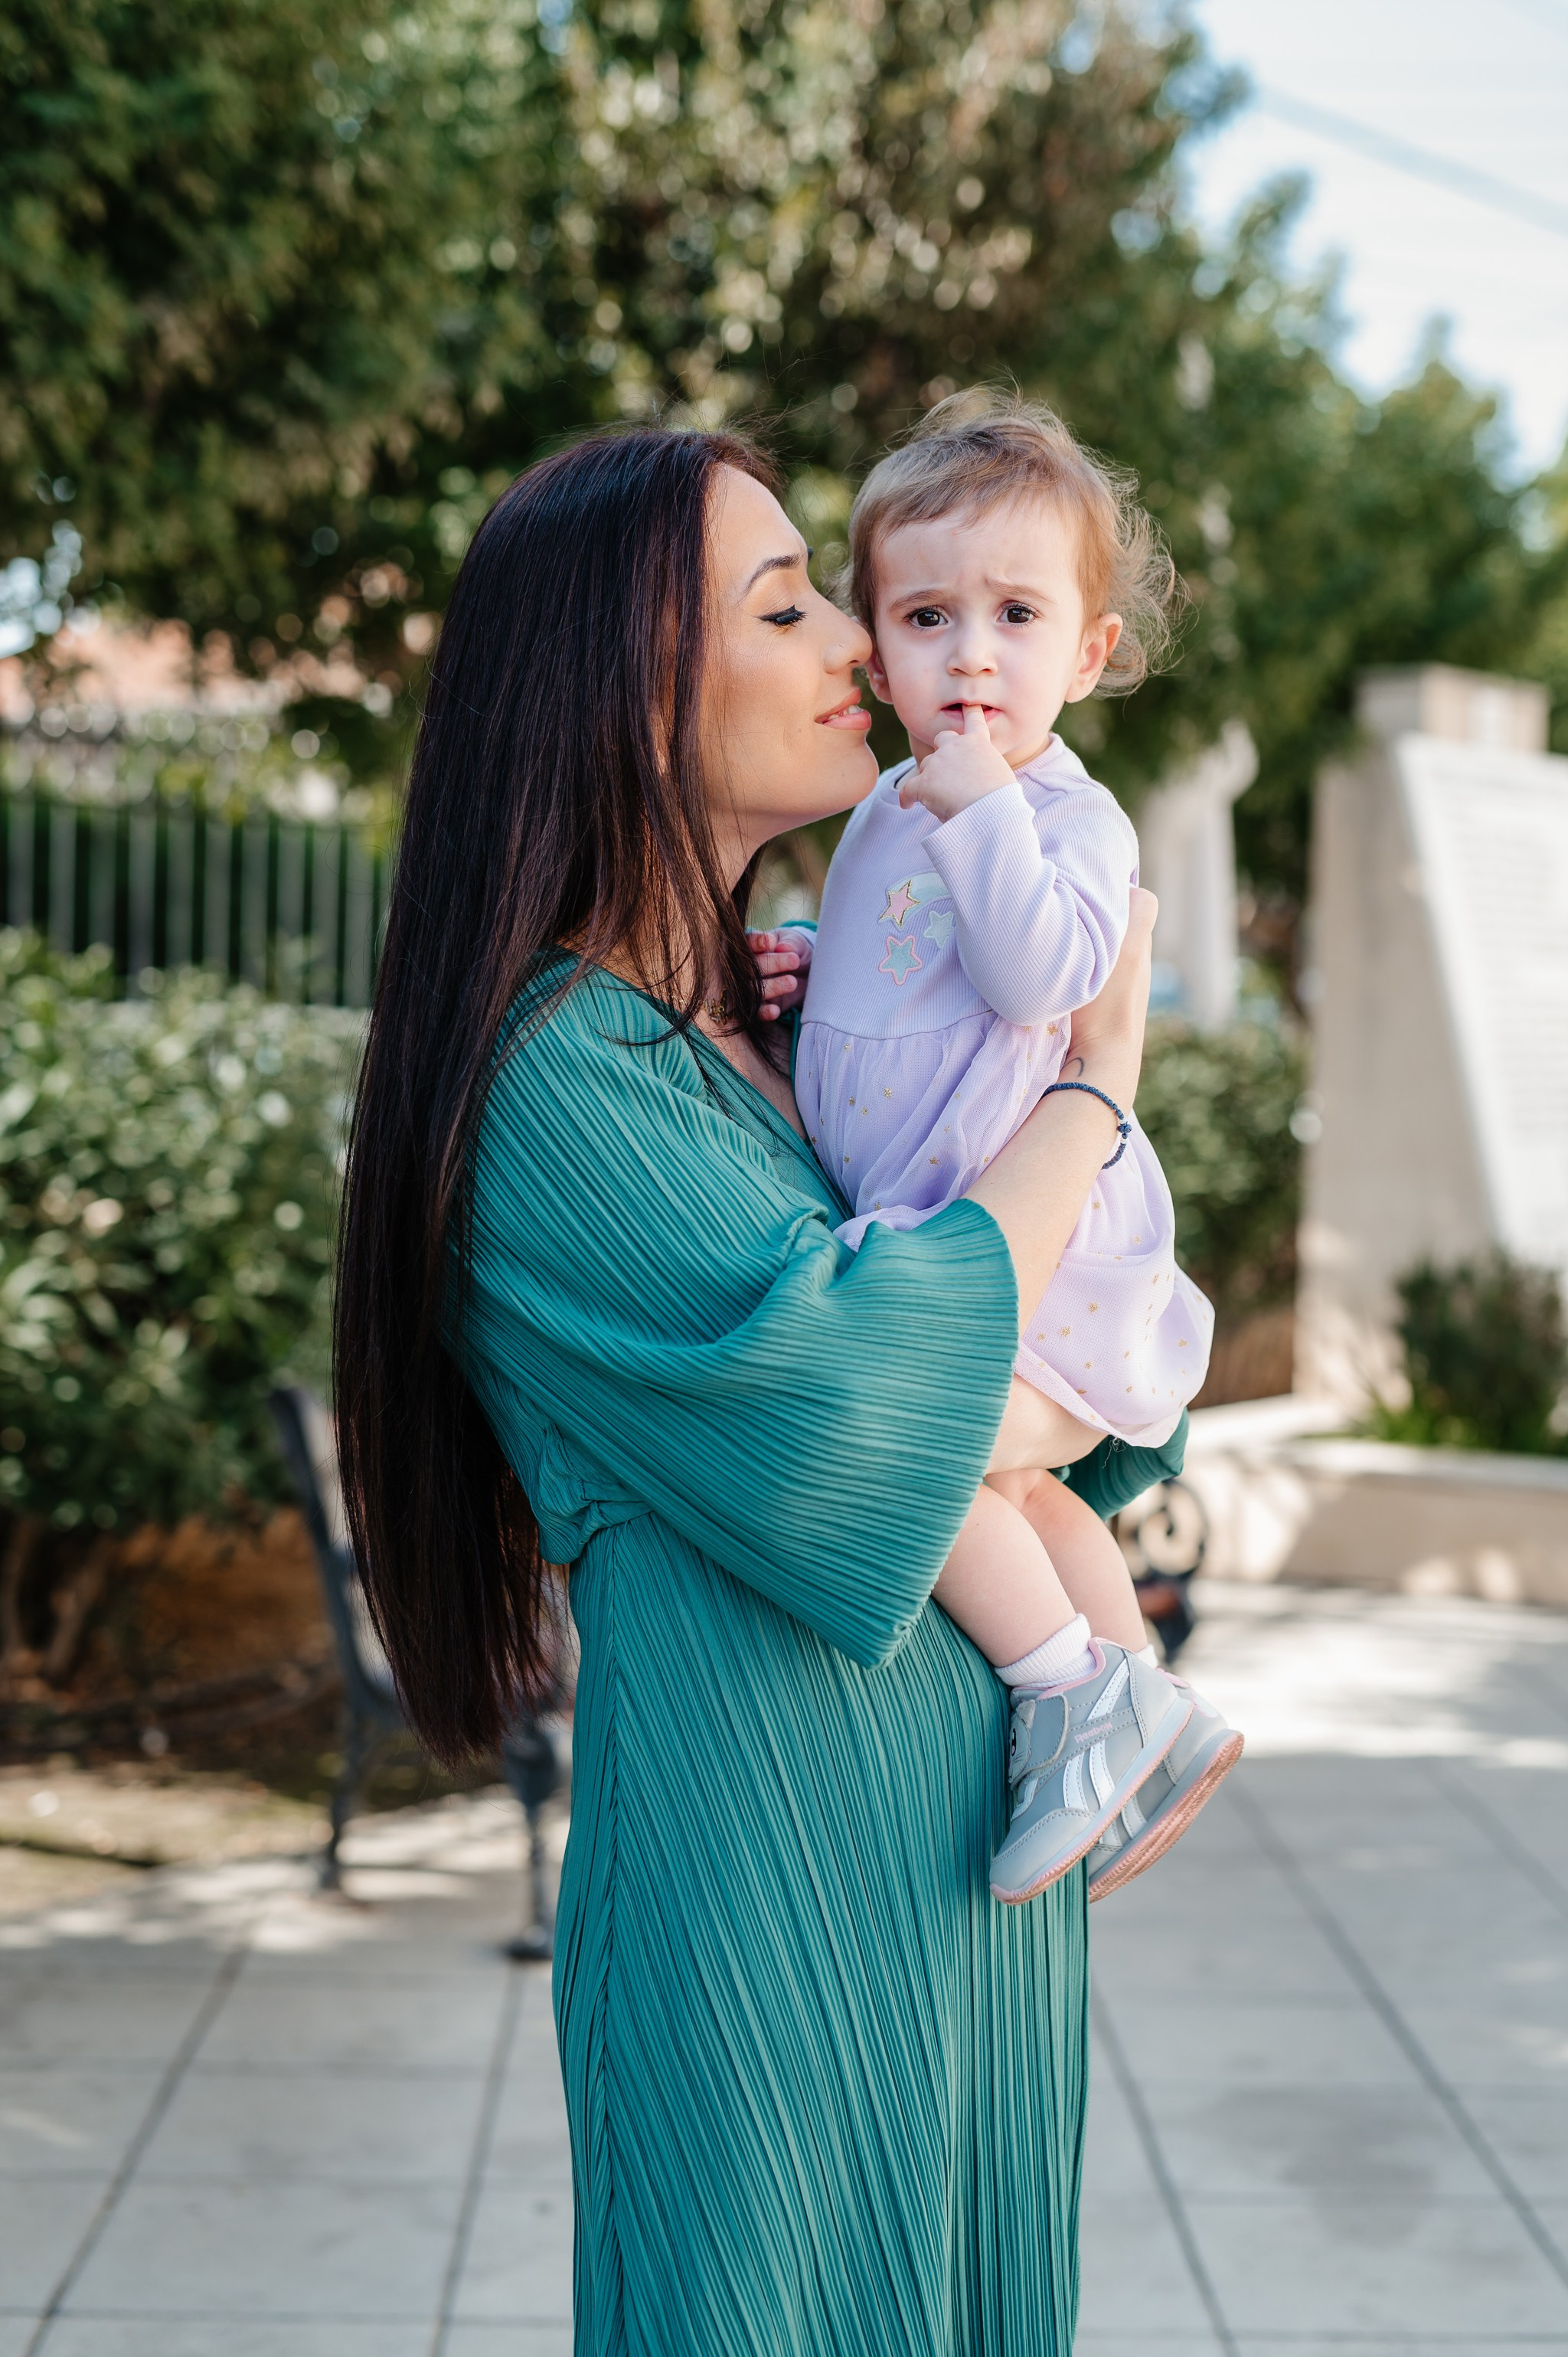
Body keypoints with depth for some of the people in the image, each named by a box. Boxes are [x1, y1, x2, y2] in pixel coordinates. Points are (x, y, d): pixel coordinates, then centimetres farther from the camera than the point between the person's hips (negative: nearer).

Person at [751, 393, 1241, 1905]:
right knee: (1025, 1490, 19)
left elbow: (1038, 974, -28)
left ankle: (1081, 1692, -9)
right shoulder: (887, 811, 15)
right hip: (917, 1237, 10)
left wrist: (985, 806, -25)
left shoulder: (1072, 818, -11)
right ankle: (1151, 1720, 32)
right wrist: (812, 969, 8)